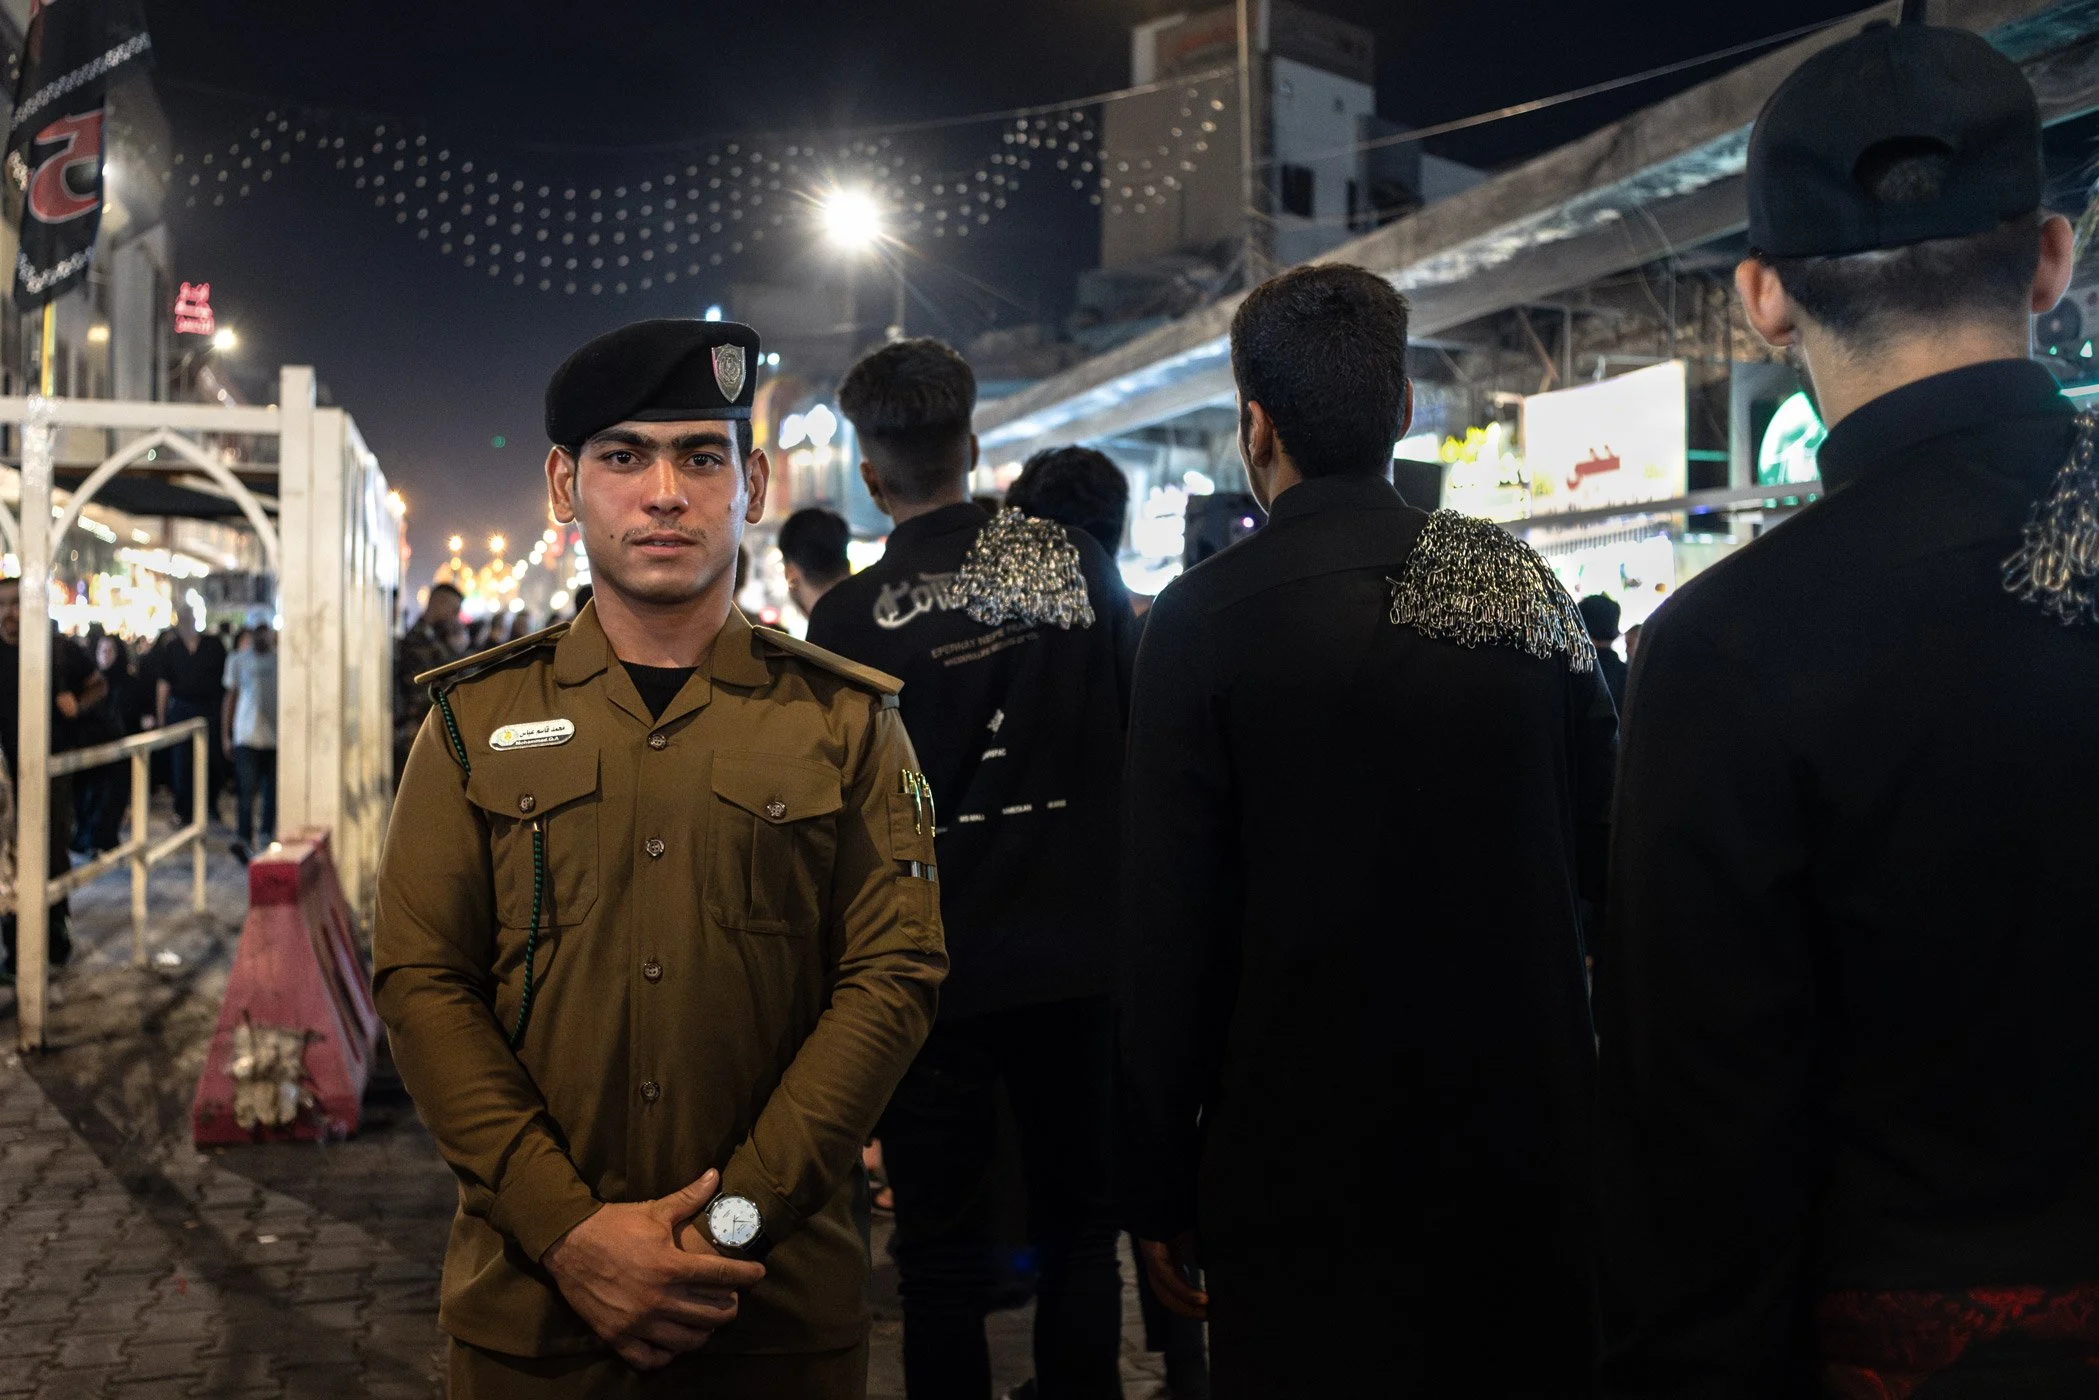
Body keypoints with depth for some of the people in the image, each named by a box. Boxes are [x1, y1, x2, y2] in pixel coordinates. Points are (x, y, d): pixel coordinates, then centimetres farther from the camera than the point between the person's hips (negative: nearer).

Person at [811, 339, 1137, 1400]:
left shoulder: (849, 617, -11)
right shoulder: (1077, 562, -4)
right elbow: (1136, 734, 5)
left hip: (935, 976, -2)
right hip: (1078, 955, 3)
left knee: (944, 1251, 11)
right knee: (1079, 1223, 18)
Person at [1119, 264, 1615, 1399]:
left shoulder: (1204, 617, -12)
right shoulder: (1530, 589, 0)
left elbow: (1171, 928, -13)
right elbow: (1601, 857, 7)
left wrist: (1159, 1188, -4)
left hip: (1307, 1170, -4)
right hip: (1527, 1146, 4)